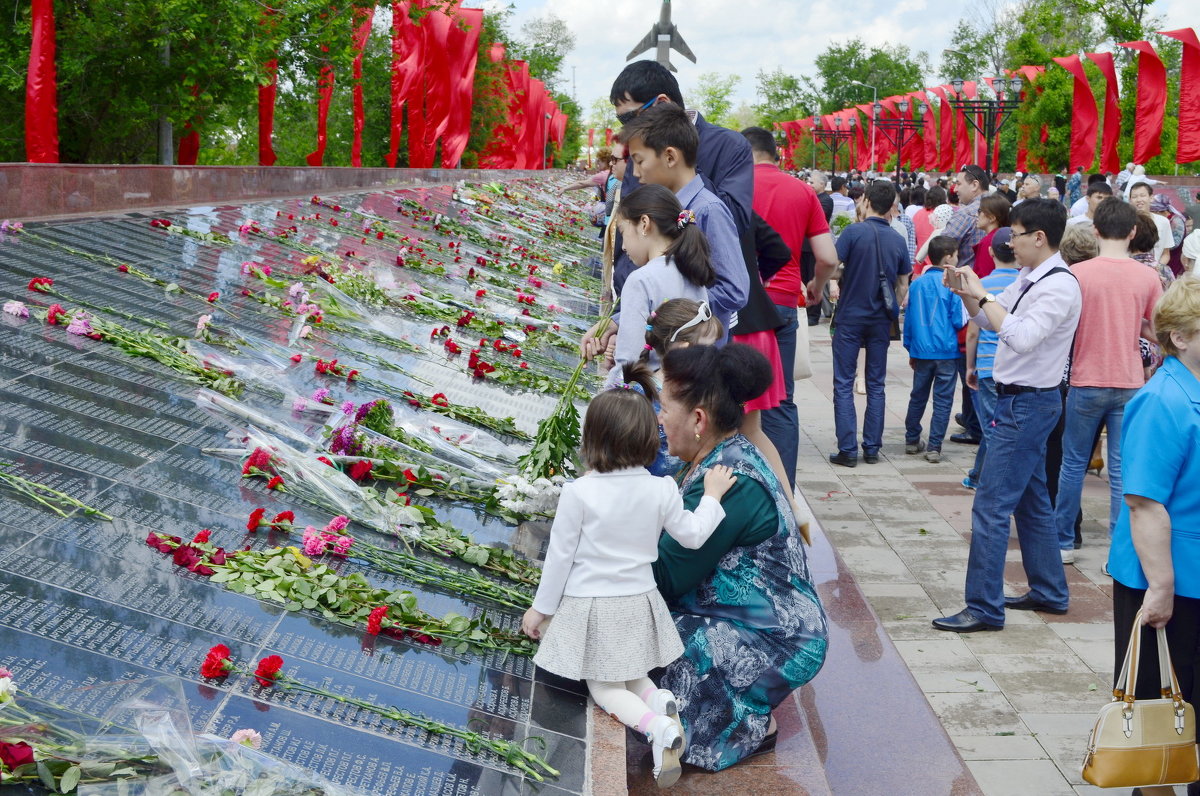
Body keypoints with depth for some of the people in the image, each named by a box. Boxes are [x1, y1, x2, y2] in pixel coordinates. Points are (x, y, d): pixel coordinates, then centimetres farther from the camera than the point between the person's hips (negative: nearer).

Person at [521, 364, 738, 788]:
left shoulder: (579, 493, -18)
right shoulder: (662, 490, -9)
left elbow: (560, 556, -11)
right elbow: (692, 536, 4)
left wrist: (540, 608, 1)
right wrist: (712, 497, 18)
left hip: (590, 606, -4)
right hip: (638, 603, 4)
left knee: (604, 688, 8)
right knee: (633, 678, 23)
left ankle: (657, 726, -21)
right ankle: (661, 701, -11)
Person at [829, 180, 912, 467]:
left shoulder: (853, 232, -11)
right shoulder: (898, 240, 2)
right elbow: (903, 285, 10)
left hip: (850, 317, -4)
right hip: (881, 320, 4)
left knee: (844, 384, 2)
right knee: (875, 385, 11)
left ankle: (848, 449, -2)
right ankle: (872, 448, 13)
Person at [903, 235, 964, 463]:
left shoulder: (917, 284, 5)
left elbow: (908, 320, 10)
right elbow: (958, 321, -9)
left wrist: (910, 350, 18)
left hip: (921, 351, 4)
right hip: (947, 352, -4)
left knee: (918, 397, 17)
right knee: (943, 401, 3)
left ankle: (912, 441, 26)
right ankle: (934, 447, 3)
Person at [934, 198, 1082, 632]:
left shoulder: (1059, 286, -18)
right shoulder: (1028, 279, 9)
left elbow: (1021, 337, -31)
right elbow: (988, 320, 19)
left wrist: (983, 295, -24)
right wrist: (968, 294, 1)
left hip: (1028, 404, -10)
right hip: (1020, 401, 10)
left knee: (991, 506, -9)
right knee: (1031, 499, 18)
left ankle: (984, 608, -4)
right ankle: (1049, 592, 31)